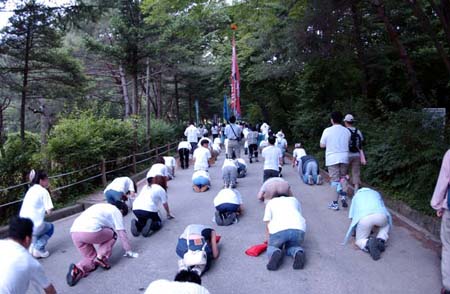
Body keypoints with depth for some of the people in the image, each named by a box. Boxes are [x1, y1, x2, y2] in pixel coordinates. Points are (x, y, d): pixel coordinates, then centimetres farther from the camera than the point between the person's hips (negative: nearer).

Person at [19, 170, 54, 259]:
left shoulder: (31, 190, 16)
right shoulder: (43, 191, -5)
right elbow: (49, 211, -7)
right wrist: (45, 210, 11)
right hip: (34, 225, -7)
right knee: (50, 227, 24)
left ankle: (32, 246, 21)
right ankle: (38, 249, 6)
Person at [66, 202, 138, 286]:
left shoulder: (102, 207, 36)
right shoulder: (116, 211, 15)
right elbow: (122, 233, 13)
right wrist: (128, 251, 23)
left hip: (74, 232, 7)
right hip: (90, 232, -7)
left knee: (91, 258, 21)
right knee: (112, 234, 20)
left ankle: (77, 269, -5)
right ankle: (101, 257, 3)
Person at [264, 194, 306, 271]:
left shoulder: (271, 202, 31)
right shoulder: (294, 200, 37)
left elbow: (267, 225, 26)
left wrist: (269, 242, 38)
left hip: (278, 229, -2)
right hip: (299, 228, 2)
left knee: (272, 247, 24)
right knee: (292, 246, 29)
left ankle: (275, 254, -10)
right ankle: (298, 253, -4)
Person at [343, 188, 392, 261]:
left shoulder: (356, 196, 37)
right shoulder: (376, 193, 41)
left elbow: (352, 216, 32)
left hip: (364, 218, -1)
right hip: (380, 215, 1)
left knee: (359, 241, 20)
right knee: (385, 225, 36)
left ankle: (368, 243, -15)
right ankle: (381, 240, 7)